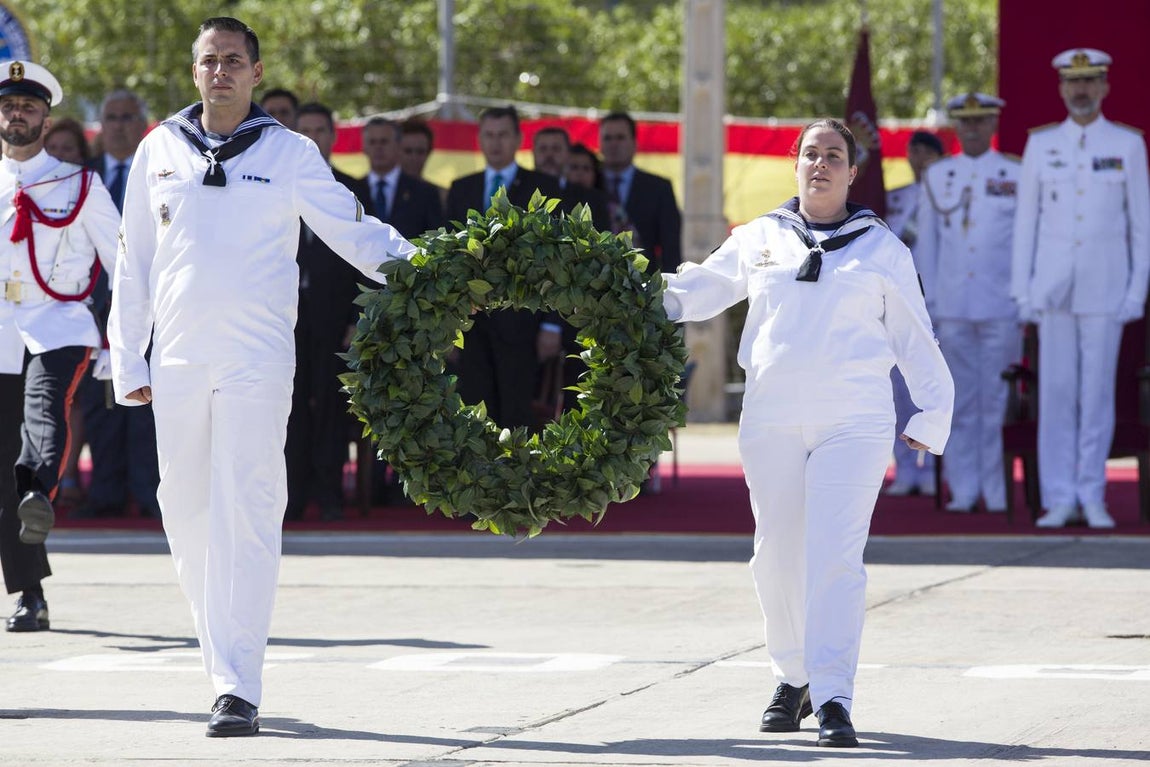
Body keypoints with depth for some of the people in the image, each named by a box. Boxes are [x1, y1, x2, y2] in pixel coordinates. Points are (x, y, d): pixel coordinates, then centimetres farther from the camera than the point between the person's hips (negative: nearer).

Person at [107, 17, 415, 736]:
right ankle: (224, 663, 22)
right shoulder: (160, 150, 11)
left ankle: (239, 689, -15)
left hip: (258, 358, -3)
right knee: (188, 512, 6)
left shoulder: (290, 155, 4)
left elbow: (355, 231, 3)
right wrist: (128, 361, 11)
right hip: (177, 357, 3)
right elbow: (134, 263, 14)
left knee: (245, 517, -11)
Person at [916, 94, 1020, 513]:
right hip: (953, 308, 2)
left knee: (998, 401, -2)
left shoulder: (1016, 176, 4)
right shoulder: (937, 176, 10)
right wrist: (928, 301, 8)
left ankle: (997, 491, 3)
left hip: (1002, 307, -2)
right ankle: (963, 490, 6)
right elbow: (927, 242, 12)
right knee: (960, 403, 2)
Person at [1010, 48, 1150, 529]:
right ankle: (1059, 499, 3)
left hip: (1105, 291, -1)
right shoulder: (1041, 145, 7)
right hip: (1053, 288, 1)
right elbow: (1025, 220, 7)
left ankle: (1092, 497, 6)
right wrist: (1022, 292, 3)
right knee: (1055, 394, -1)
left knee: (1097, 394, 0)